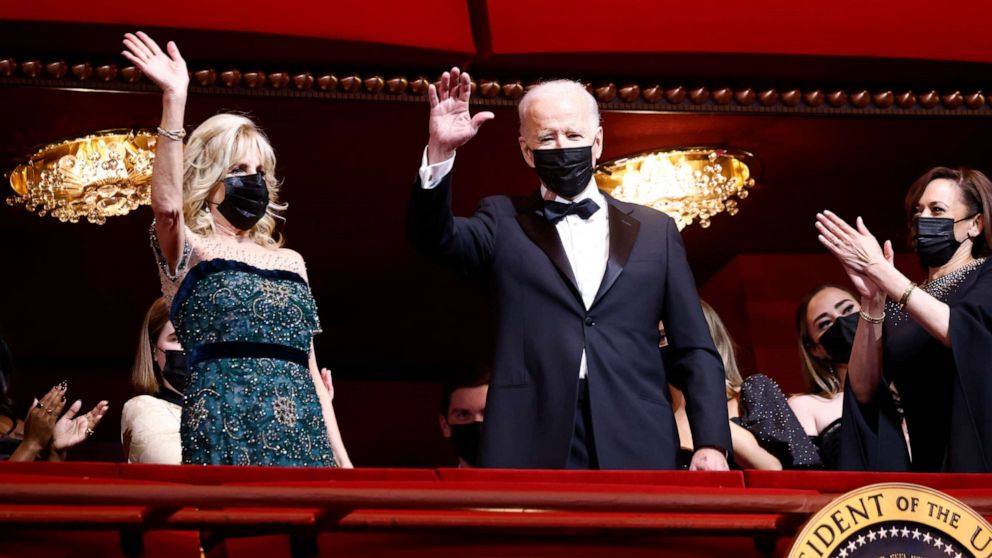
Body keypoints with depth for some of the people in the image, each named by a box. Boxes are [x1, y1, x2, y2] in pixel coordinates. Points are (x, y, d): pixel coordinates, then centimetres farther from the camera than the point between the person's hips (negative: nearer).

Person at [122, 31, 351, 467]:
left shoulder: (290, 262, 20)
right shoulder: (189, 254, 5)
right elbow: (166, 206, -18)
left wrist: (341, 458, 13)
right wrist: (174, 99, -25)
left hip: (300, 432, 5)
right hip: (226, 430, -5)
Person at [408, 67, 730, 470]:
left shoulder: (655, 230, 14)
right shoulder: (505, 223, 12)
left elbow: (695, 351, 11)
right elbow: (434, 235, -7)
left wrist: (712, 444, 0)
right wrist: (440, 152, -22)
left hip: (637, 448, 1)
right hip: (532, 449, -1)